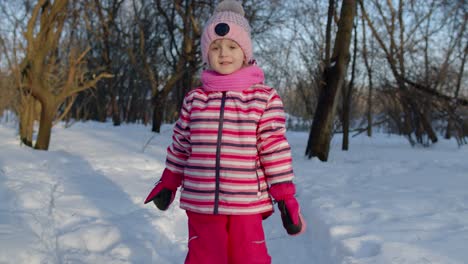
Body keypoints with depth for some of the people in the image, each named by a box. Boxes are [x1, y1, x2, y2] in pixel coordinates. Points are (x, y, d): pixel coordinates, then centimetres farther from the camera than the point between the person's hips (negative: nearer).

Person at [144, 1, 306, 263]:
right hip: (201, 203, 2)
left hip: (247, 204, -2)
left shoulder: (266, 98, -3)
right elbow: (180, 146, 15)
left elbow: (275, 148, -3)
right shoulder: (194, 99, 4)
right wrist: (168, 183, 22)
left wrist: (285, 197, -4)